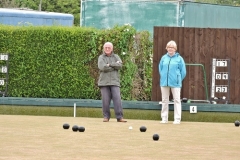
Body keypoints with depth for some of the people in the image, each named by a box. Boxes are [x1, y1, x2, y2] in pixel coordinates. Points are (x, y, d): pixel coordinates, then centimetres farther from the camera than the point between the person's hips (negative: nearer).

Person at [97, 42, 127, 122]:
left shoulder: (116, 57, 14)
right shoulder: (101, 57, 9)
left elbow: (120, 65, -5)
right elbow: (102, 67, -10)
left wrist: (109, 64, -8)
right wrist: (114, 65, -4)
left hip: (114, 81, 0)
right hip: (104, 82, 0)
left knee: (117, 99, -9)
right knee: (105, 100, -3)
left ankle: (119, 117, -11)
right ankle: (106, 116, 7)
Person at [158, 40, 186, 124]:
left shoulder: (179, 58, -2)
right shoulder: (163, 58, 7)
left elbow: (183, 72, 1)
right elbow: (160, 69, 16)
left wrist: (178, 80, 1)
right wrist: (163, 78, 9)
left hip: (175, 83, -4)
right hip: (164, 83, 4)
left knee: (177, 100, -2)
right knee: (164, 100, 8)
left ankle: (177, 119, 0)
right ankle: (164, 118, 15)